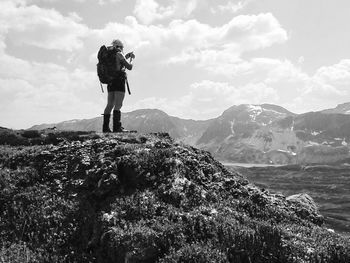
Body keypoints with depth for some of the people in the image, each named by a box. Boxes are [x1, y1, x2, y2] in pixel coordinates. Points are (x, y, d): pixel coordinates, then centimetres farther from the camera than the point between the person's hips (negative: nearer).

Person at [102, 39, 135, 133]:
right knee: (118, 105, -11)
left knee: (110, 104, 10)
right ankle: (117, 127, -17)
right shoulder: (119, 54, -5)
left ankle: (105, 127, 9)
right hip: (119, 81, -8)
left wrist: (127, 56, 27)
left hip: (110, 82, 8)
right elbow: (129, 67, -5)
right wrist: (131, 59, 14)